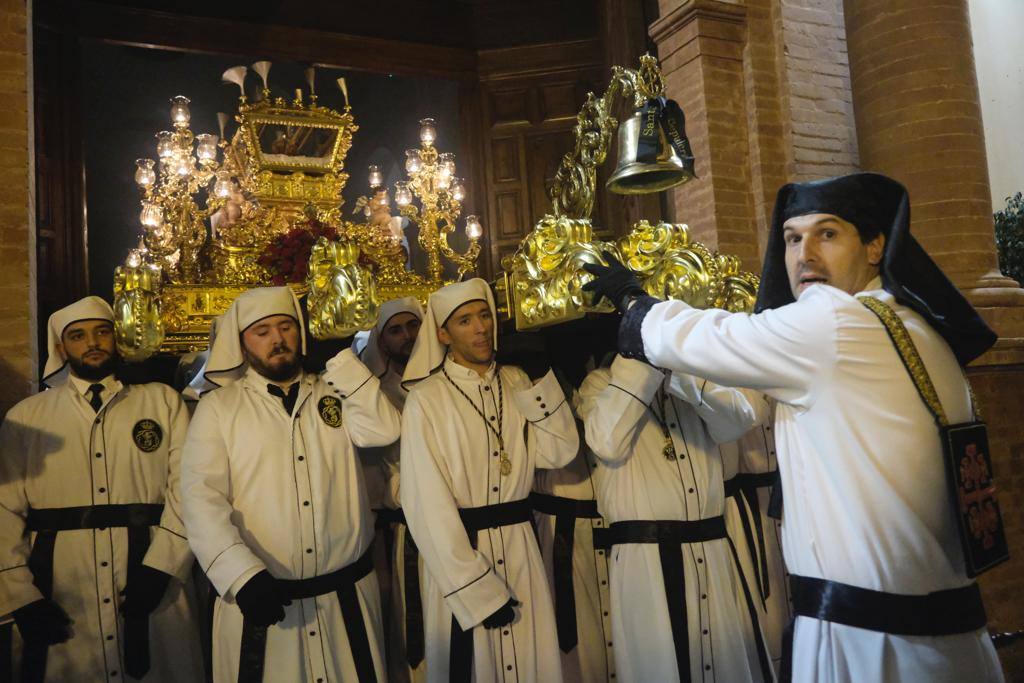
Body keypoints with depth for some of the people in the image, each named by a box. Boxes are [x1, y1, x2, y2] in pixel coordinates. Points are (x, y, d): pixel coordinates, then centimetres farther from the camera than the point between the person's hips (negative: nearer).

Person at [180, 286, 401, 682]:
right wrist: (244, 576, -23)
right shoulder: (218, 406, 0)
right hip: (259, 593, -2)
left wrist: (338, 355, -9)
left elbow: (384, 430, -12)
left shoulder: (335, 394, 6)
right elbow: (202, 499, -10)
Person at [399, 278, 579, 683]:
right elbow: (427, 505, -13)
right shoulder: (427, 399, -10)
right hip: (458, 550, -4)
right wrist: (479, 590, -15)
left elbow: (561, 451, -5)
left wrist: (539, 379, -12)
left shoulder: (516, 385, 4)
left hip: (519, 546, 4)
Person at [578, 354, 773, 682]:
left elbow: (742, 418, -4)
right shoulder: (601, 381, 5)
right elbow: (608, 443, -14)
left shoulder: (693, 381, 15)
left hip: (713, 547, 4)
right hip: (644, 553, -4)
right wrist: (637, 361, -12)